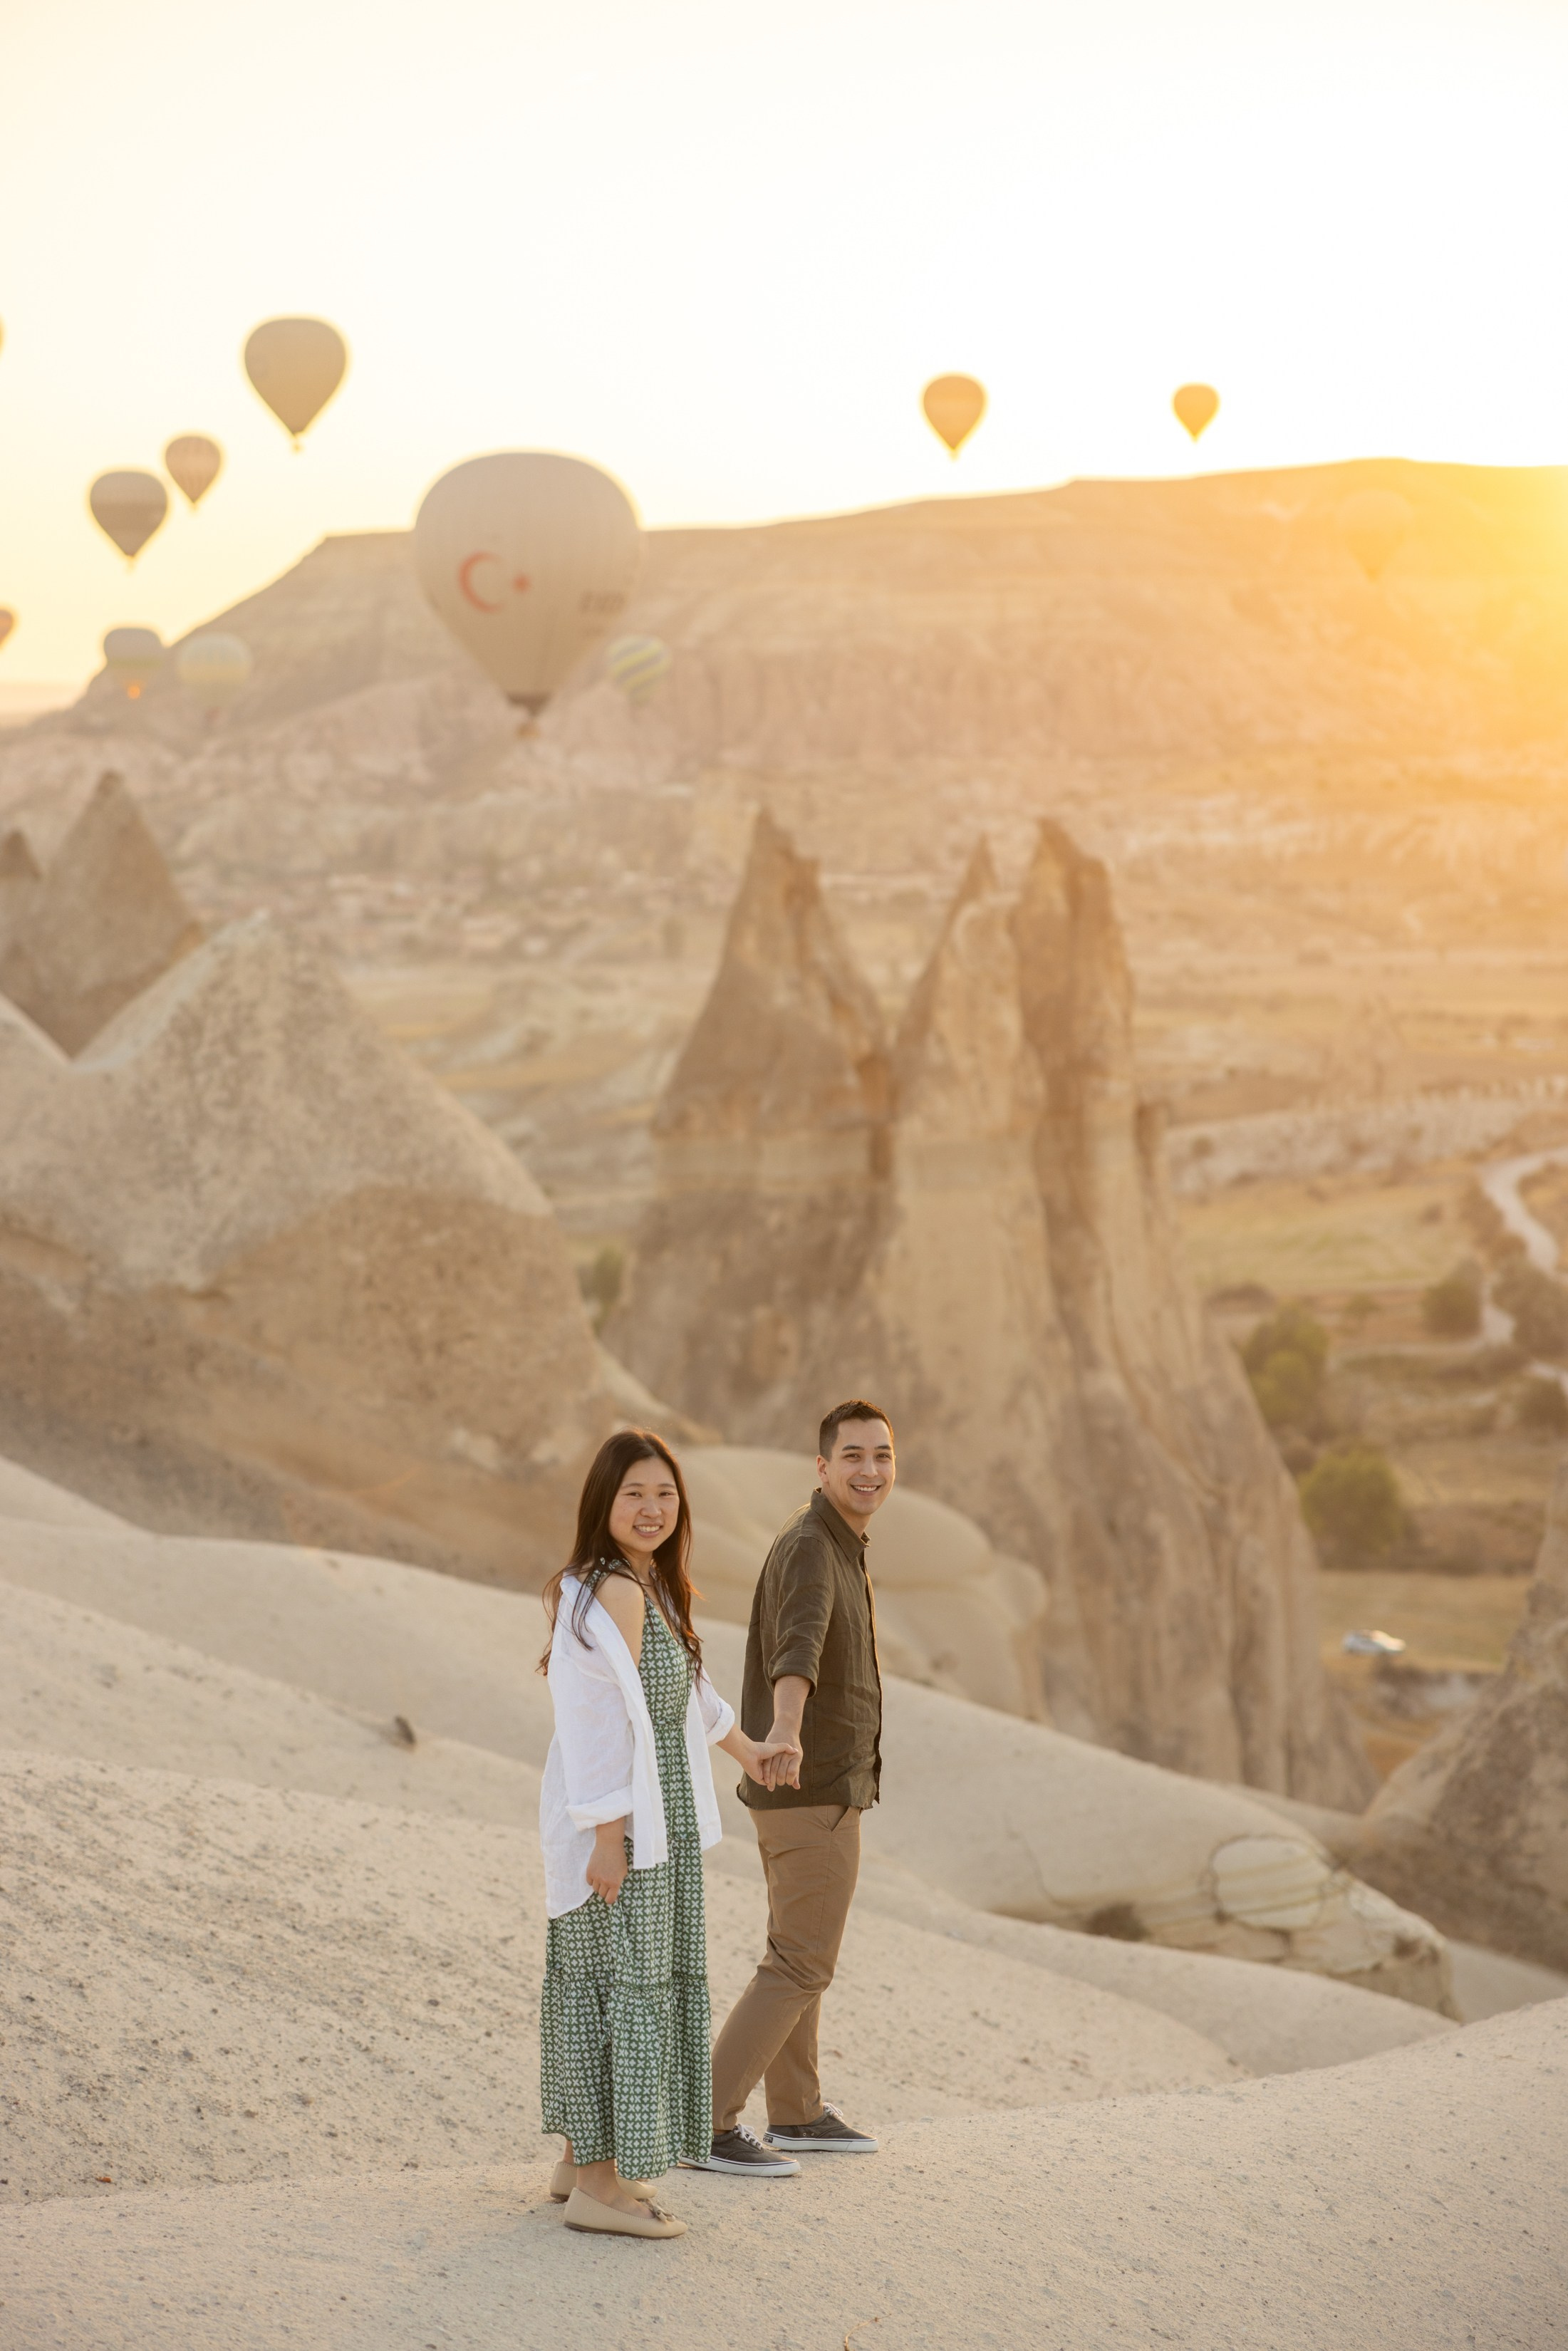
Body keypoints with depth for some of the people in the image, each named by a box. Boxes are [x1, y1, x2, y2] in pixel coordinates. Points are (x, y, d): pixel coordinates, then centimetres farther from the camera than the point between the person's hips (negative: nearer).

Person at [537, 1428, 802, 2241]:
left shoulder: (647, 1588, 13)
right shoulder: (614, 1594, -19)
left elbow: (682, 1683, 29)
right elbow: (598, 1720, -23)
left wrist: (745, 1747, 41)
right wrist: (609, 1835, -24)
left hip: (649, 1816, 10)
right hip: (625, 1829, -10)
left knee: (598, 1983, 15)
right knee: (628, 1987, -6)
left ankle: (582, 2159, 25)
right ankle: (599, 2183, -1)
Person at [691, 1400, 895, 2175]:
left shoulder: (832, 1546, 11)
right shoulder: (810, 1550, -21)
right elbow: (798, 1647, -44)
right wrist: (786, 1732, -63)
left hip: (797, 1788, 10)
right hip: (814, 1793, -10)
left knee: (799, 1955, 18)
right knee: (800, 1968, -5)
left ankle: (796, 2115, 30)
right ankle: (706, 2125, -4)